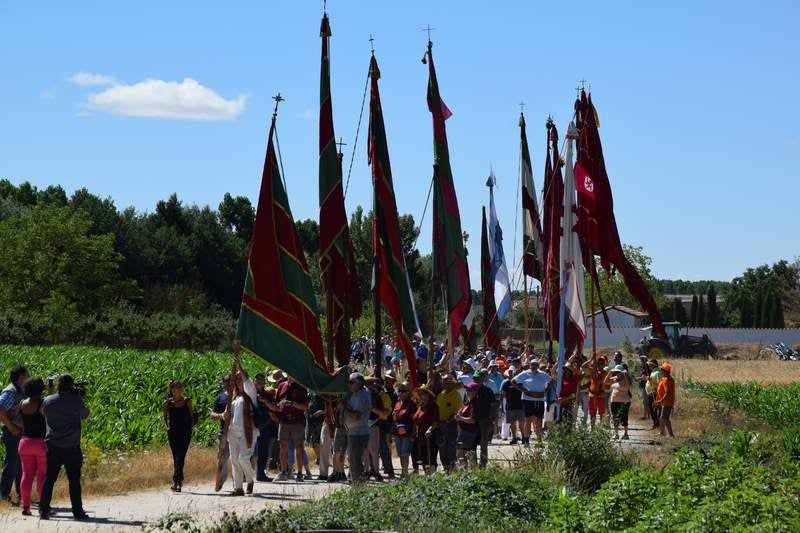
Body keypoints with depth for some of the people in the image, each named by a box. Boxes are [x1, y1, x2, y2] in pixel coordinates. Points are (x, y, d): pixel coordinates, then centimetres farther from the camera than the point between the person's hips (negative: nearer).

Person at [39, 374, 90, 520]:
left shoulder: (47, 401, -2)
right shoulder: (76, 402, -10)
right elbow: (85, 415, 4)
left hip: (52, 446, 2)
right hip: (71, 447, -2)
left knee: (49, 479, 7)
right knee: (74, 480, 5)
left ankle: (44, 510, 4)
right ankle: (78, 511, 8)